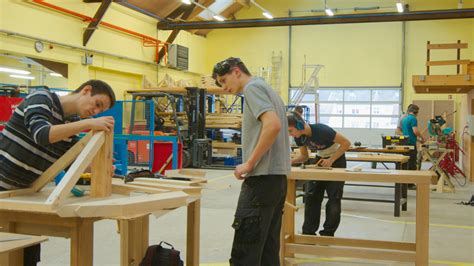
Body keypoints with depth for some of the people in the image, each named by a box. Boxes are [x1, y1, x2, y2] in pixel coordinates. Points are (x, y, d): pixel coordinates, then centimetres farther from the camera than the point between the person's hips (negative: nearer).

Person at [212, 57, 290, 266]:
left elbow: (273, 125, -21)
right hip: (277, 178, 10)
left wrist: (249, 164, -16)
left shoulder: (253, 87, -6)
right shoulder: (267, 90, 23)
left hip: (262, 178, -10)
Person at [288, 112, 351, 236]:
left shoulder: (321, 130, -34)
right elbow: (304, 157, 0)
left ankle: (328, 234, 7)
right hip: (320, 159, 6)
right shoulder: (299, 137, -14)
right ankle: (309, 233, 5)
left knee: (334, 198, -4)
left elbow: (346, 143, -27)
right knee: (311, 196, -2)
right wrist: (291, 161, -19)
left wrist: (331, 160, -29)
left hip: (336, 159, -6)